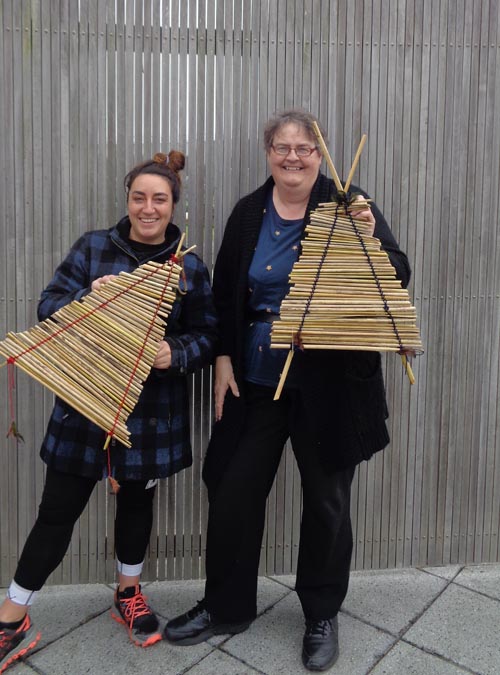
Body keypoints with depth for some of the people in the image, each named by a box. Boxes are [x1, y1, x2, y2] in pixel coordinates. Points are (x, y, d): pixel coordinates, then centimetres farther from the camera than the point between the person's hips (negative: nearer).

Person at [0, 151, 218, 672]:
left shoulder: (190, 267, 1)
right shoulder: (92, 247, 0)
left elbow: (206, 336, 0)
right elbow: (48, 306, -3)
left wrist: (175, 354, -20)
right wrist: (87, 299, -23)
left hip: (151, 410, 1)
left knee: (137, 501, 17)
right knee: (58, 510, 6)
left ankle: (128, 595, 42)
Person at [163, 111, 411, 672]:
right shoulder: (248, 213, 6)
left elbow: (398, 279, -6)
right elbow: (224, 294, 10)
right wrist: (224, 359, 1)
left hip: (328, 386, -3)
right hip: (256, 381, 3)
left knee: (326, 500, 11)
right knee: (233, 491, 10)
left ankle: (321, 615, 34)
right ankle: (225, 607, 34)